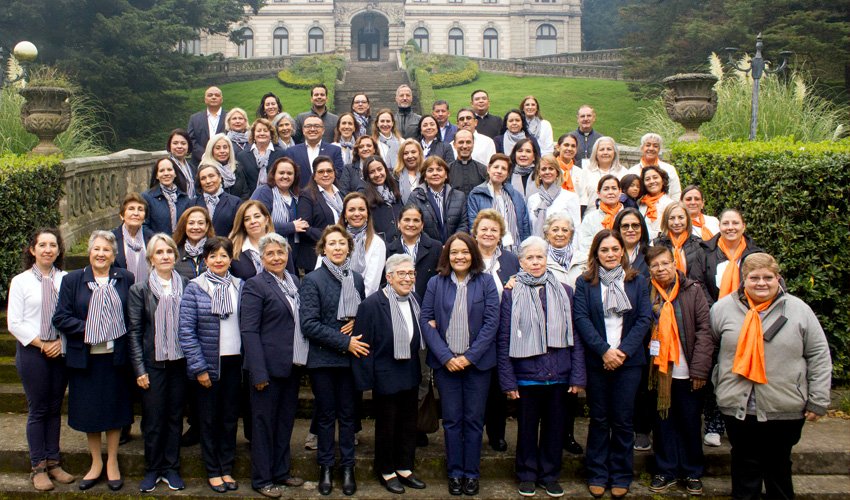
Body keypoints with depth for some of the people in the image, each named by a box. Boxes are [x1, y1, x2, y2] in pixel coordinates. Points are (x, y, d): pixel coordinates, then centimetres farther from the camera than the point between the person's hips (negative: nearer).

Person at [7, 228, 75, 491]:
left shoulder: (66, 280, 0)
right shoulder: (20, 281, -2)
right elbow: (14, 323, -4)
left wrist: (62, 342, -9)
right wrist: (42, 344, -9)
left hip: (61, 351, 2)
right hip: (31, 351, -2)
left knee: (55, 409, 10)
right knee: (37, 410, 3)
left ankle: (53, 462, 20)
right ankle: (38, 467, 13)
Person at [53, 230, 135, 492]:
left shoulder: (125, 279, 2)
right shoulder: (72, 280, 1)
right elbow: (60, 317, -3)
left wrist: (121, 332, -9)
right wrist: (87, 329, -14)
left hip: (115, 356, 0)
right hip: (84, 357, 0)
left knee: (114, 409, 9)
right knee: (88, 410, 10)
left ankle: (112, 462, 25)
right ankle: (96, 463, 27)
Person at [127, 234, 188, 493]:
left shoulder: (186, 287, 3)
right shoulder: (139, 290, -1)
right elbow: (134, 332, -2)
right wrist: (139, 370, -7)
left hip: (179, 362, 2)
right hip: (153, 364, -2)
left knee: (175, 416, 9)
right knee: (153, 419, 5)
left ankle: (171, 467, 22)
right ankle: (152, 469, 20)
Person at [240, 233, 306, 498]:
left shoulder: (294, 282, 11)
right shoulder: (255, 285, -10)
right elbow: (249, 331, -15)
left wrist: (303, 359, 8)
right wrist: (258, 372, -20)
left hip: (293, 365, 7)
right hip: (269, 366, -7)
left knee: (286, 421, 16)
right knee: (264, 422, 5)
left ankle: (281, 471, 29)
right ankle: (262, 479, 16)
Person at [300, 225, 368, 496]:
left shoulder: (357, 279, 6)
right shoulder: (312, 280, -7)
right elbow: (309, 324, -14)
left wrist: (356, 322, -5)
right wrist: (344, 342, -17)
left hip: (351, 357, 3)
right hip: (323, 358, -3)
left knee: (348, 414, 9)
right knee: (326, 415, 8)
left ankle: (348, 467, 21)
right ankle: (326, 467, 21)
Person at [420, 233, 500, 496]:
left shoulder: (486, 283, -1)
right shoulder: (436, 283, 1)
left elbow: (492, 321, -6)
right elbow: (426, 320, -2)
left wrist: (470, 356, -12)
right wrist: (446, 357, -11)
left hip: (477, 362, 0)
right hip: (445, 362, 1)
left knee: (474, 420, 6)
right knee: (451, 420, 7)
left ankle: (471, 473, 19)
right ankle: (455, 473, 19)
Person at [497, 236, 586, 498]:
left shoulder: (564, 291, 3)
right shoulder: (511, 294, -3)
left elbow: (575, 336, 4)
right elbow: (504, 339, -3)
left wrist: (578, 376, 0)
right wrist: (507, 380, -7)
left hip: (559, 375, 2)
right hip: (526, 375, -2)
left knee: (554, 426, 13)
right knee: (527, 427, 11)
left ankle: (550, 475, 29)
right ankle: (527, 475, 28)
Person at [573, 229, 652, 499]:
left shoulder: (638, 282, 7)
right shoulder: (584, 282, 4)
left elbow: (645, 318, -1)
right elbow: (581, 318, -5)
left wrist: (623, 351, -12)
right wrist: (604, 350, -15)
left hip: (628, 360, 0)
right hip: (596, 361, 0)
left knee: (623, 420, 5)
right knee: (599, 419, 7)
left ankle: (621, 476, 17)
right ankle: (597, 476, 18)